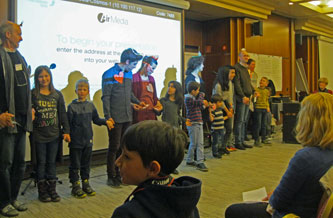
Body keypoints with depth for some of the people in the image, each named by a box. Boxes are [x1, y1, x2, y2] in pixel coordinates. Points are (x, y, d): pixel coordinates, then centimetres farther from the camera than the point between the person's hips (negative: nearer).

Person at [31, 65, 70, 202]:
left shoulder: (57, 94, 5)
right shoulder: (32, 94, -2)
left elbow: (63, 114, 6)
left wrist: (66, 131, 2)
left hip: (54, 134, 2)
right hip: (39, 135, -2)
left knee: (52, 162, 10)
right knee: (41, 162, 7)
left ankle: (52, 189, 20)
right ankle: (42, 191, 18)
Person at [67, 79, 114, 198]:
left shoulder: (90, 105, 6)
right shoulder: (72, 106, -7)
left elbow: (96, 119, 10)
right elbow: (68, 123, -6)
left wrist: (106, 121, -4)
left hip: (88, 140, 4)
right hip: (75, 141, -4)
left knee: (86, 164, 15)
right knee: (75, 165, 6)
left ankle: (86, 184, 28)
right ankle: (75, 186, 18)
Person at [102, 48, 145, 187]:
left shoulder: (129, 73, 12)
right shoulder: (109, 74, -9)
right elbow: (106, 97, -11)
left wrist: (137, 102, 6)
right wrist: (108, 117, -16)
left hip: (128, 117, 7)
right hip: (115, 118, -7)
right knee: (114, 147, 1)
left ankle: (120, 174, 24)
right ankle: (111, 177, 14)